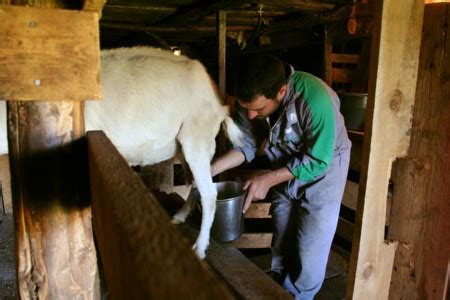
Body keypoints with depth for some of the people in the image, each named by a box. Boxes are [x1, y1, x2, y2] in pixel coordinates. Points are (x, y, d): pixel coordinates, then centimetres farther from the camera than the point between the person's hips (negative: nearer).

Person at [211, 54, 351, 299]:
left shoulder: (315, 99, -36)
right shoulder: (251, 98, -19)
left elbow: (317, 161, -27)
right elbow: (247, 143, -8)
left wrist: (267, 180, -28)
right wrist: (211, 169, -23)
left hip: (322, 170, -5)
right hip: (284, 170, 5)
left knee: (308, 258, 0)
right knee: (281, 250, 18)